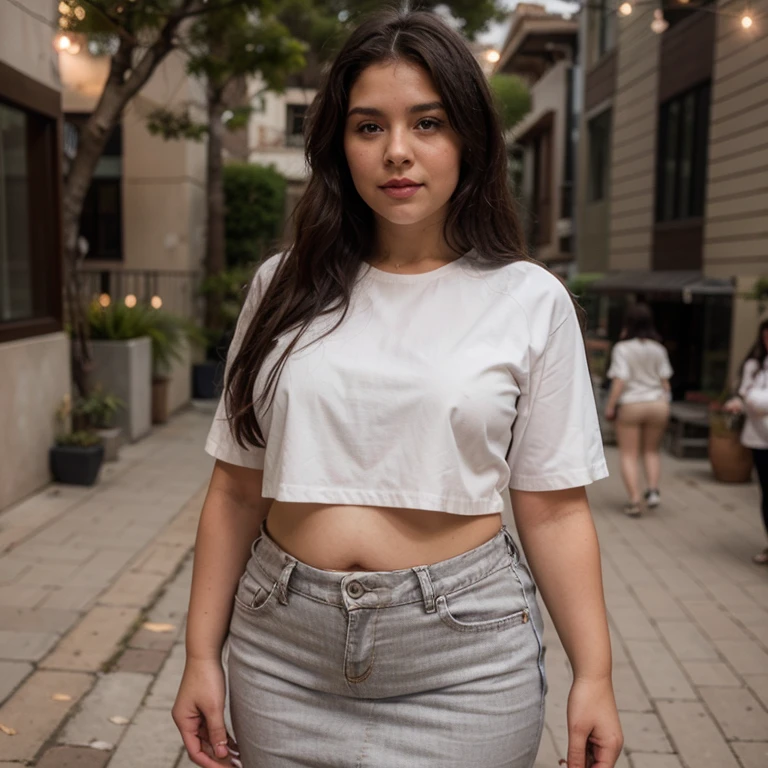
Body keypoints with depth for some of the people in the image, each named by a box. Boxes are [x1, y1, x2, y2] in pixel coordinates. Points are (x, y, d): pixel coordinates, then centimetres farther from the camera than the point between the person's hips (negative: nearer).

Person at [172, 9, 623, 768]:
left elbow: (552, 509, -2)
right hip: (283, 649, 3)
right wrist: (202, 656, 4)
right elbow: (237, 489, 4)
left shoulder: (529, 301, -4)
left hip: (463, 655, -2)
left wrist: (593, 675, -5)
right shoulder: (285, 286, 1)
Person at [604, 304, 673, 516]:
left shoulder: (622, 348, -10)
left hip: (630, 404, -4)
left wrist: (610, 406, -8)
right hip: (657, 403, 4)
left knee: (628, 454, 5)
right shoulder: (658, 349, 2)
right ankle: (653, 489, 1)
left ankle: (634, 500, -2)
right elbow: (665, 380, 5)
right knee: (651, 451, 20)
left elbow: (620, 381, -15)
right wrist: (665, 403, 16)